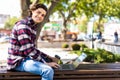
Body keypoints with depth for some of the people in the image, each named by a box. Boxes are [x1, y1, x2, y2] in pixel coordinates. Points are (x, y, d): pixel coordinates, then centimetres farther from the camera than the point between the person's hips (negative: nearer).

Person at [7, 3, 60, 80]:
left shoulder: (33, 27, 13)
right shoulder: (22, 25, -17)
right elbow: (28, 50, -23)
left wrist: (48, 57, 10)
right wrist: (46, 63, -19)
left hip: (27, 58, 10)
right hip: (18, 61, -10)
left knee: (55, 66, 20)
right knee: (48, 70, -30)